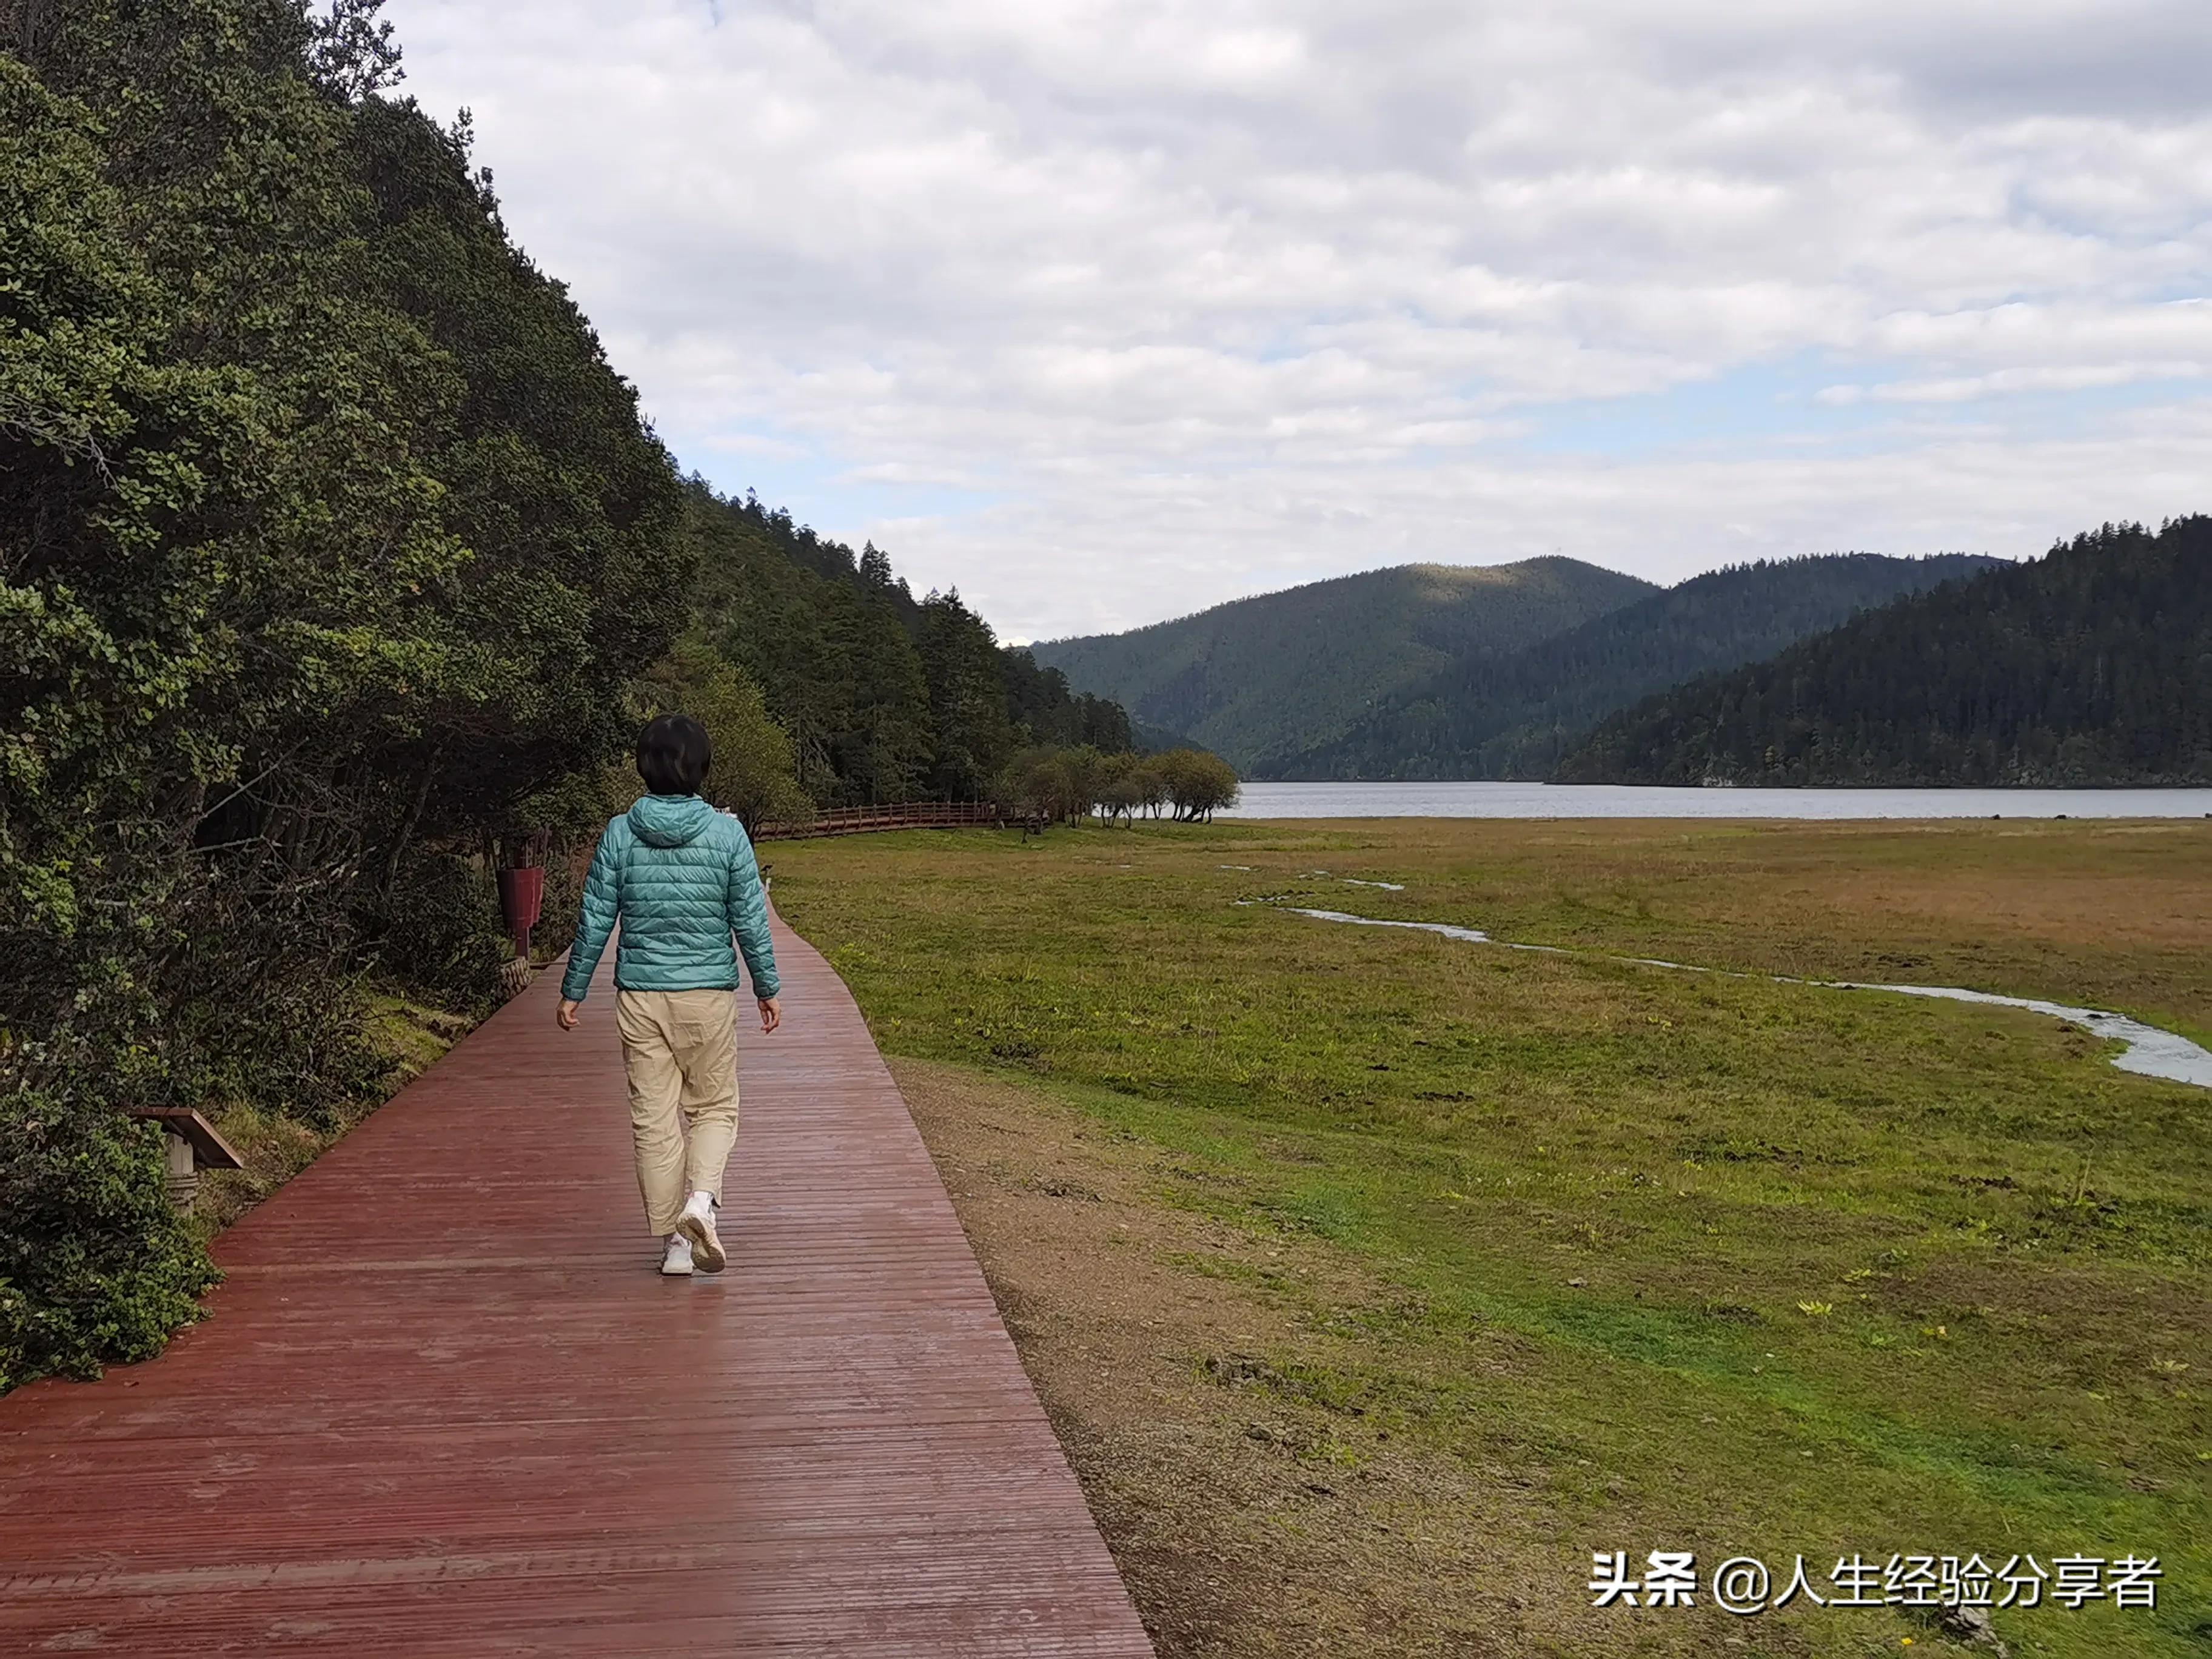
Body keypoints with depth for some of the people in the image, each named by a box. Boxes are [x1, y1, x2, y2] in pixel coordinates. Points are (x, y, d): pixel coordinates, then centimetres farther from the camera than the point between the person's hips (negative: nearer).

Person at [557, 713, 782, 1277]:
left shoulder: (619, 835, -3)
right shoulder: (726, 833, -5)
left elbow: (594, 920, 0)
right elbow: (750, 920, -2)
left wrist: (573, 991, 11)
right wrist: (767, 988, 10)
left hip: (639, 996, 1)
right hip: (708, 994, -1)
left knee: (653, 1118, 8)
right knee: (714, 1105, 14)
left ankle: (673, 1241, 12)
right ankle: (701, 1199, -11)